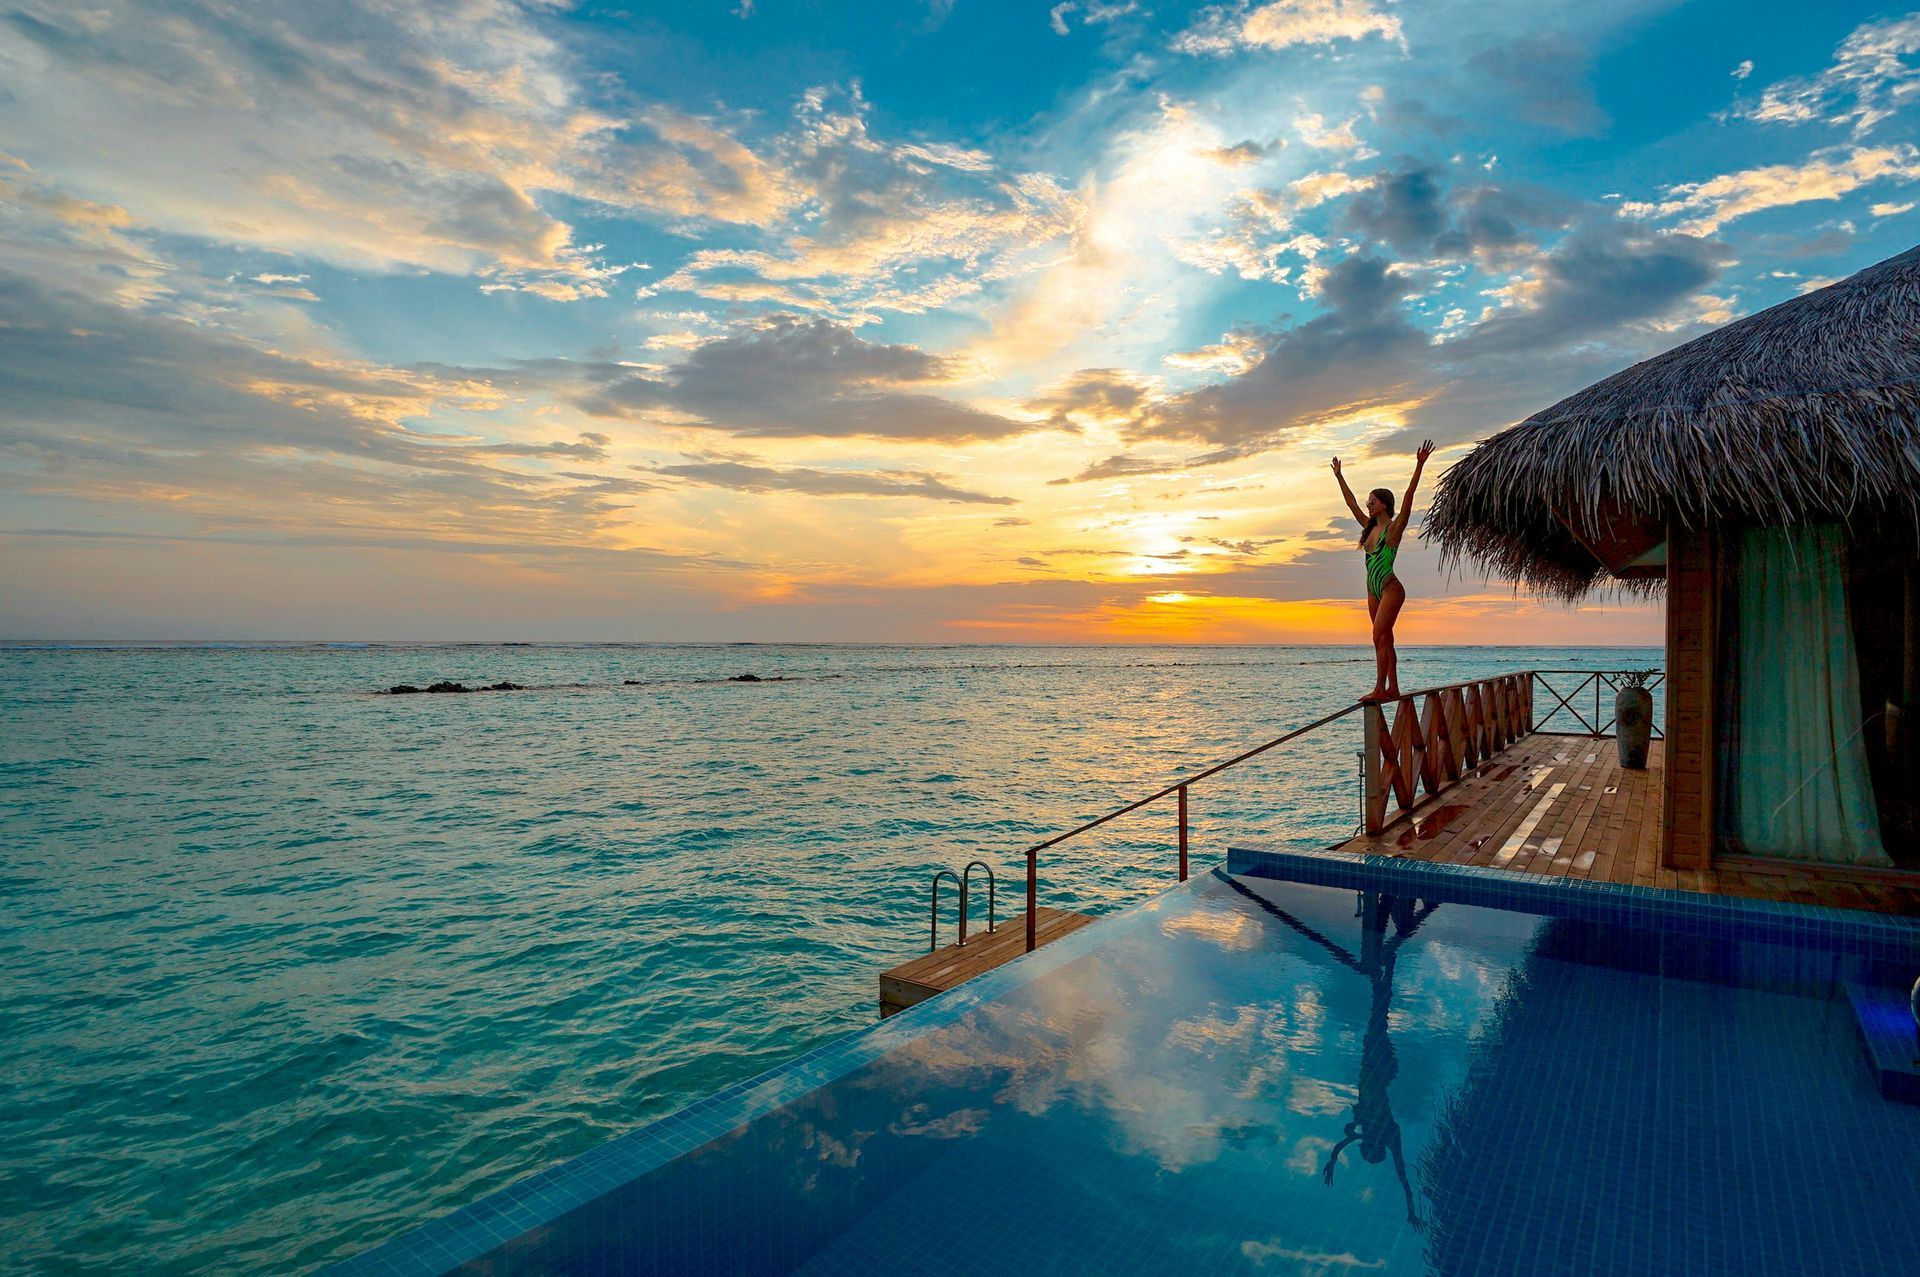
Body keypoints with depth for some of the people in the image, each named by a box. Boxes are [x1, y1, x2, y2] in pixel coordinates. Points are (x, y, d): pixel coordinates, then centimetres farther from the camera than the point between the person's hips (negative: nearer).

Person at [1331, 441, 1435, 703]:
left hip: (1391, 589, -8)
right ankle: (1393, 689, 12)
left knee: (1379, 637, -15)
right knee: (1384, 639, 8)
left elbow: (1408, 498, -19)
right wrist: (1339, 476, 28)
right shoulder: (1370, 527, 12)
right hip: (1373, 590, 8)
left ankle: (1380, 689, -16)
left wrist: (1419, 465, -27)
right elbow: (1351, 503, 22)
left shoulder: (1393, 528, -8)